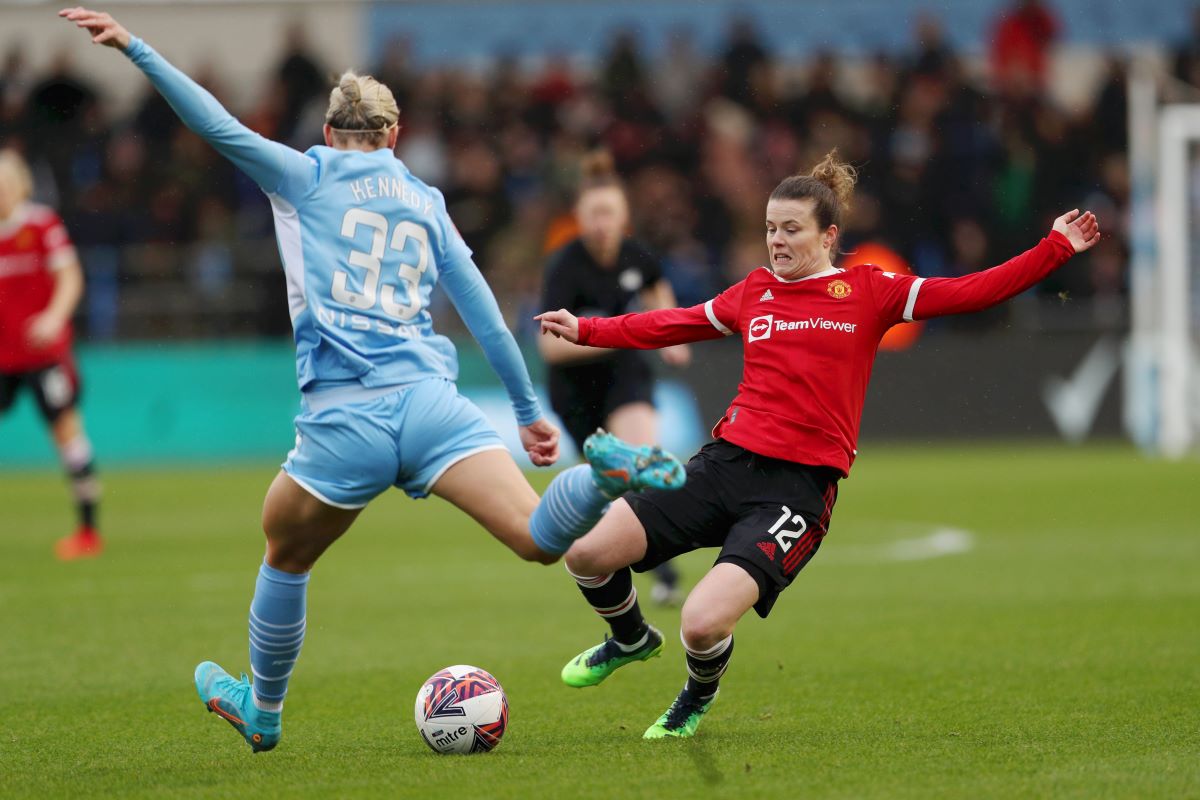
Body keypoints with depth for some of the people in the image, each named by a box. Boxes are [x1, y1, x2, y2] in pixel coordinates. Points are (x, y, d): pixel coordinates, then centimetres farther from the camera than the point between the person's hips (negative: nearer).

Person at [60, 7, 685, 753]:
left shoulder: (308, 178, 9)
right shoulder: (426, 203, 20)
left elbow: (221, 127, -1)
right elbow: (484, 313, 21)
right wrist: (529, 409, 27)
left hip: (343, 421, -2)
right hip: (428, 399, 2)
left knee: (286, 557, 23)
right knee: (540, 538, -10)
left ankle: (262, 711, 36)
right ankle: (606, 473, -39)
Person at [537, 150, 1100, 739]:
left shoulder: (868, 292, 4)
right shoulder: (754, 293, 14)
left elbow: (971, 293, 3)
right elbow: (670, 326, 29)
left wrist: (1057, 248, -4)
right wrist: (585, 331, 31)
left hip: (799, 487, -4)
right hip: (726, 462, 4)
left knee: (703, 624, -23)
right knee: (587, 552, -8)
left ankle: (700, 694, 17)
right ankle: (632, 640, 28)